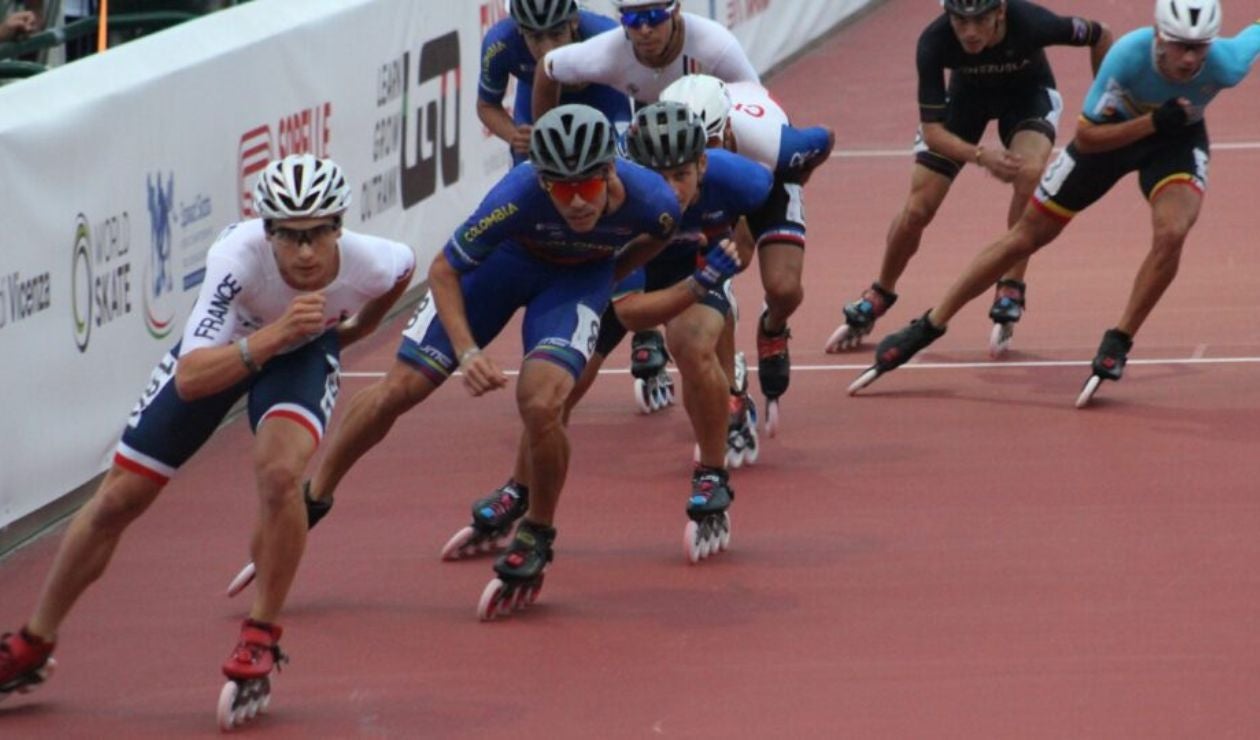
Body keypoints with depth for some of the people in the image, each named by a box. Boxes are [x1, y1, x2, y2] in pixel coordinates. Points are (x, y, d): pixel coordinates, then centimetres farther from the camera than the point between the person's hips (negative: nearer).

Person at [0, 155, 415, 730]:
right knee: (119, 497, 2)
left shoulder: (366, 262, -33)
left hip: (303, 356, 0)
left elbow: (404, 269, -4)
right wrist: (271, 337, -61)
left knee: (279, 472, -31)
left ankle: (259, 643, -11)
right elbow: (190, 380, -49)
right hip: (222, 348, 0)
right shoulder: (237, 257, -42)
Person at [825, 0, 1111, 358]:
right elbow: (932, 130, -32)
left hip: (1029, 94, -1)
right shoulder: (934, 41, -36)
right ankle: (875, 301, 24)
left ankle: (1009, 296, -19)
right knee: (917, 210, -3)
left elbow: (1101, 36, -18)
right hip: (967, 96, 1)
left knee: (1029, 173, -32)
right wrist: (980, 155, -51)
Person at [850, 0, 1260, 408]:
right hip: (1112, 131, 0)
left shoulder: (1224, 63, -34)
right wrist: (1154, 123, -41)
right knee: (1027, 236, 3)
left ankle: (1118, 344, -10)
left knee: (1171, 232, -29)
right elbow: (1086, 137, -30)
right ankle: (927, 328, 17)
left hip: (1178, 141, 1)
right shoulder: (1129, 56, -38)